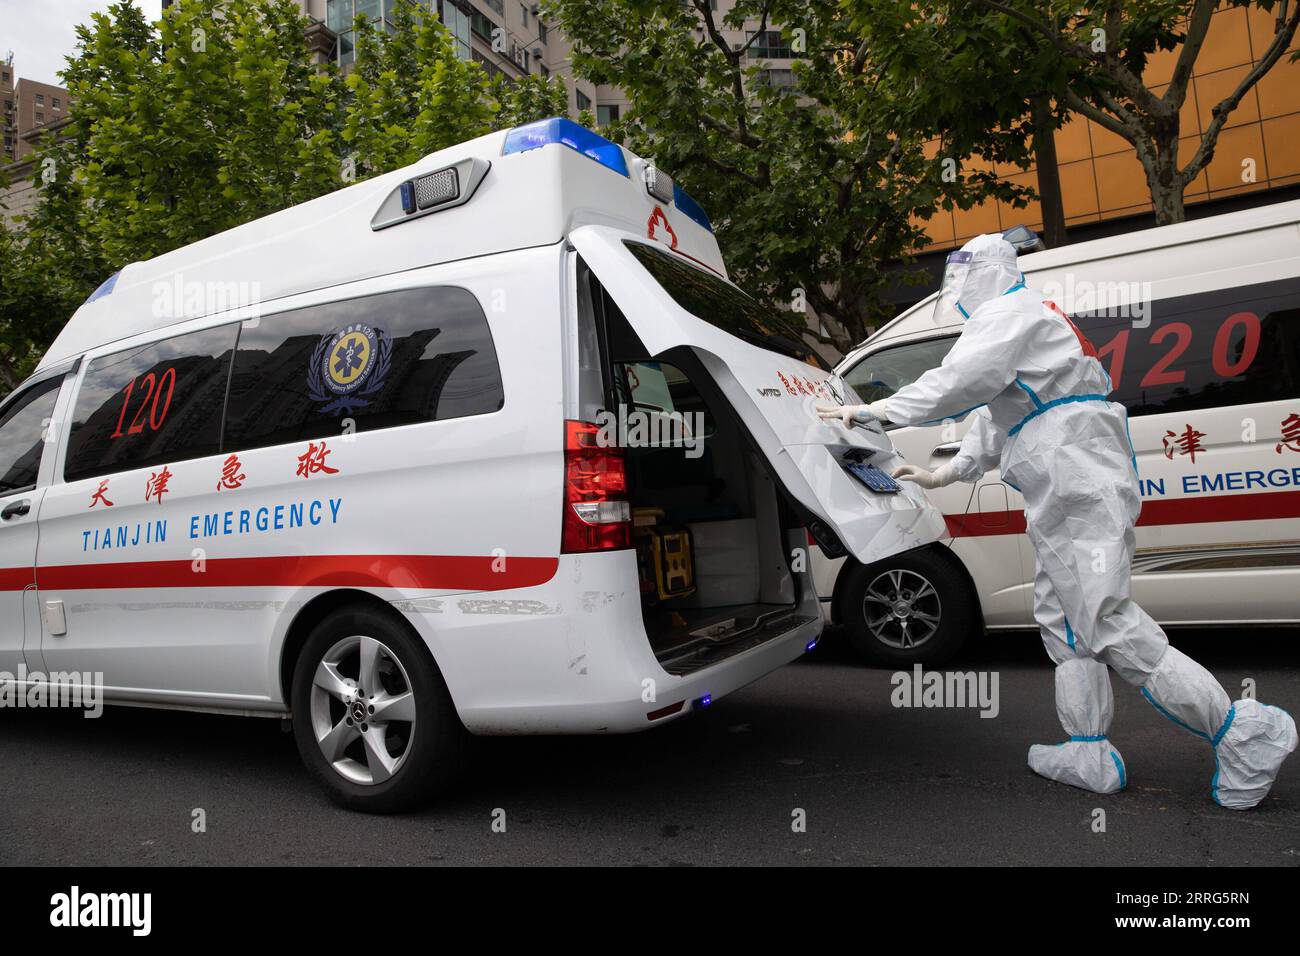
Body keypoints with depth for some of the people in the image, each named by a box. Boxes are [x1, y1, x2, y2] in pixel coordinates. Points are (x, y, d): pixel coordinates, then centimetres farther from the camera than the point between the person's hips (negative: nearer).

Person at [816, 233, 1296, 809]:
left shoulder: (1009, 312, -6)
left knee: (1106, 621, -12)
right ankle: (1091, 756, 16)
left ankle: (1242, 732, -3)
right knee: (1060, 618, 11)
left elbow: (957, 385, -20)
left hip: (1081, 489, -11)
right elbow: (994, 416, 31)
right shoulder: (1011, 320, 28)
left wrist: (873, 411, -14)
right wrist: (944, 474, 29)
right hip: (1066, 497, 11)